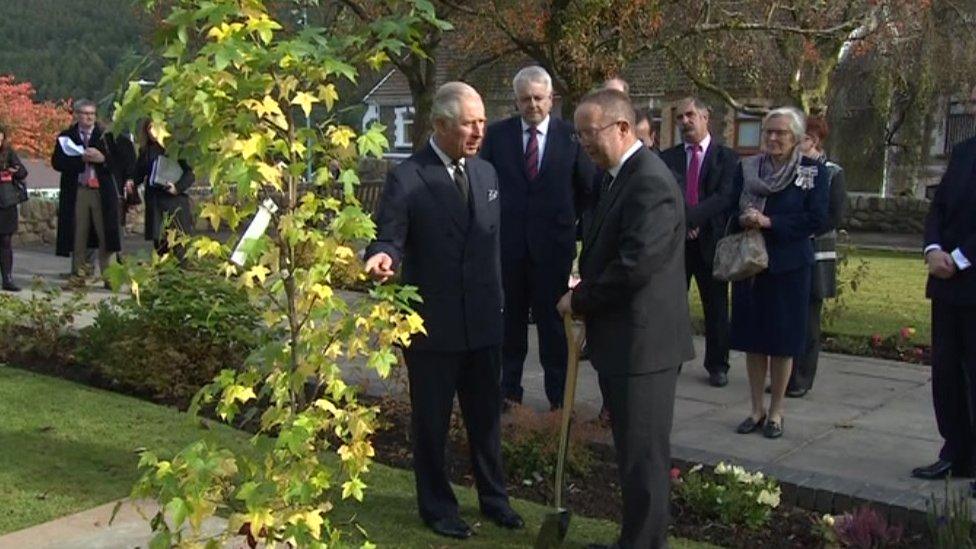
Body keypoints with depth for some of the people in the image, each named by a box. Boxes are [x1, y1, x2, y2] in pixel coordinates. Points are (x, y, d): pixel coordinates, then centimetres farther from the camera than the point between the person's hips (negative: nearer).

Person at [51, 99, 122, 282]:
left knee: (106, 235, -2)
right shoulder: (66, 137, 8)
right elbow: (57, 162, -1)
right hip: (76, 192, 0)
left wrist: (102, 159, -16)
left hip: (103, 192, 0)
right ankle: (79, 275, 11)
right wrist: (82, 159, -12)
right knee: (78, 236, 3)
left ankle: (108, 274, 4)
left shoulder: (106, 136, 7)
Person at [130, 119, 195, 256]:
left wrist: (178, 187, -20)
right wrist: (132, 183, -2)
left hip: (174, 201, -5)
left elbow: (189, 173, -6)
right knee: (159, 244, 6)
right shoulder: (145, 150, 13)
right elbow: (140, 173, 17)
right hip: (154, 202, 5)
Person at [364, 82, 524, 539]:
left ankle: (493, 497, 37)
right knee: (431, 421, 11)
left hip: (484, 321, 5)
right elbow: (388, 239, -13)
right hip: (432, 324, -5)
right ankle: (437, 506, 30)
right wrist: (382, 259, -36)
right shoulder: (407, 178, -12)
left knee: (486, 416, 18)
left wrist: (498, 299, 15)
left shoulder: (486, 172, 7)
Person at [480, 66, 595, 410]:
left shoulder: (570, 136, -1)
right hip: (507, 241, 1)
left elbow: (587, 186, 7)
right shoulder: (497, 134, 1)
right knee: (510, 318, 10)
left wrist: (569, 220, 6)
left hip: (553, 243, -1)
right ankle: (509, 389, 21)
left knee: (553, 319, 6)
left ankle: (558, 395, 15)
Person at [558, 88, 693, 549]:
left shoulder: (650, 181, -18)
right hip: (623, 339, 10)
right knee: (633, 450, 19)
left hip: (642, 341, -10)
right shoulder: (620, 177, 14)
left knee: (642, 454, 1)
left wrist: (580, 300, -12)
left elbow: (636, 264, -26)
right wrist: (584, 295, 4)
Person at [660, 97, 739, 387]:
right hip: (675, 240, 2)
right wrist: (680, 222, -19)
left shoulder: (726, 157, 1)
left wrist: (690, 217, -23)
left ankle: (717, 366, 20)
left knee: (716, 307, 8)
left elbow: (725, 197, -11)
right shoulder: (668, 157, 8)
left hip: (711, 241, -1)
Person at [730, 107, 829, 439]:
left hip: (788, 266, -3)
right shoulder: (746, 168, 5)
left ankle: (775, 411, 18)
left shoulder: (814, 172, -4)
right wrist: (744, 219, -17)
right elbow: (731, 211, 6)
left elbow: (816, 219, -12)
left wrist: (769, 222, -19)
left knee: (782, 341, 5)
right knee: (752, 339, 8)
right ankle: (757, 409, 20)